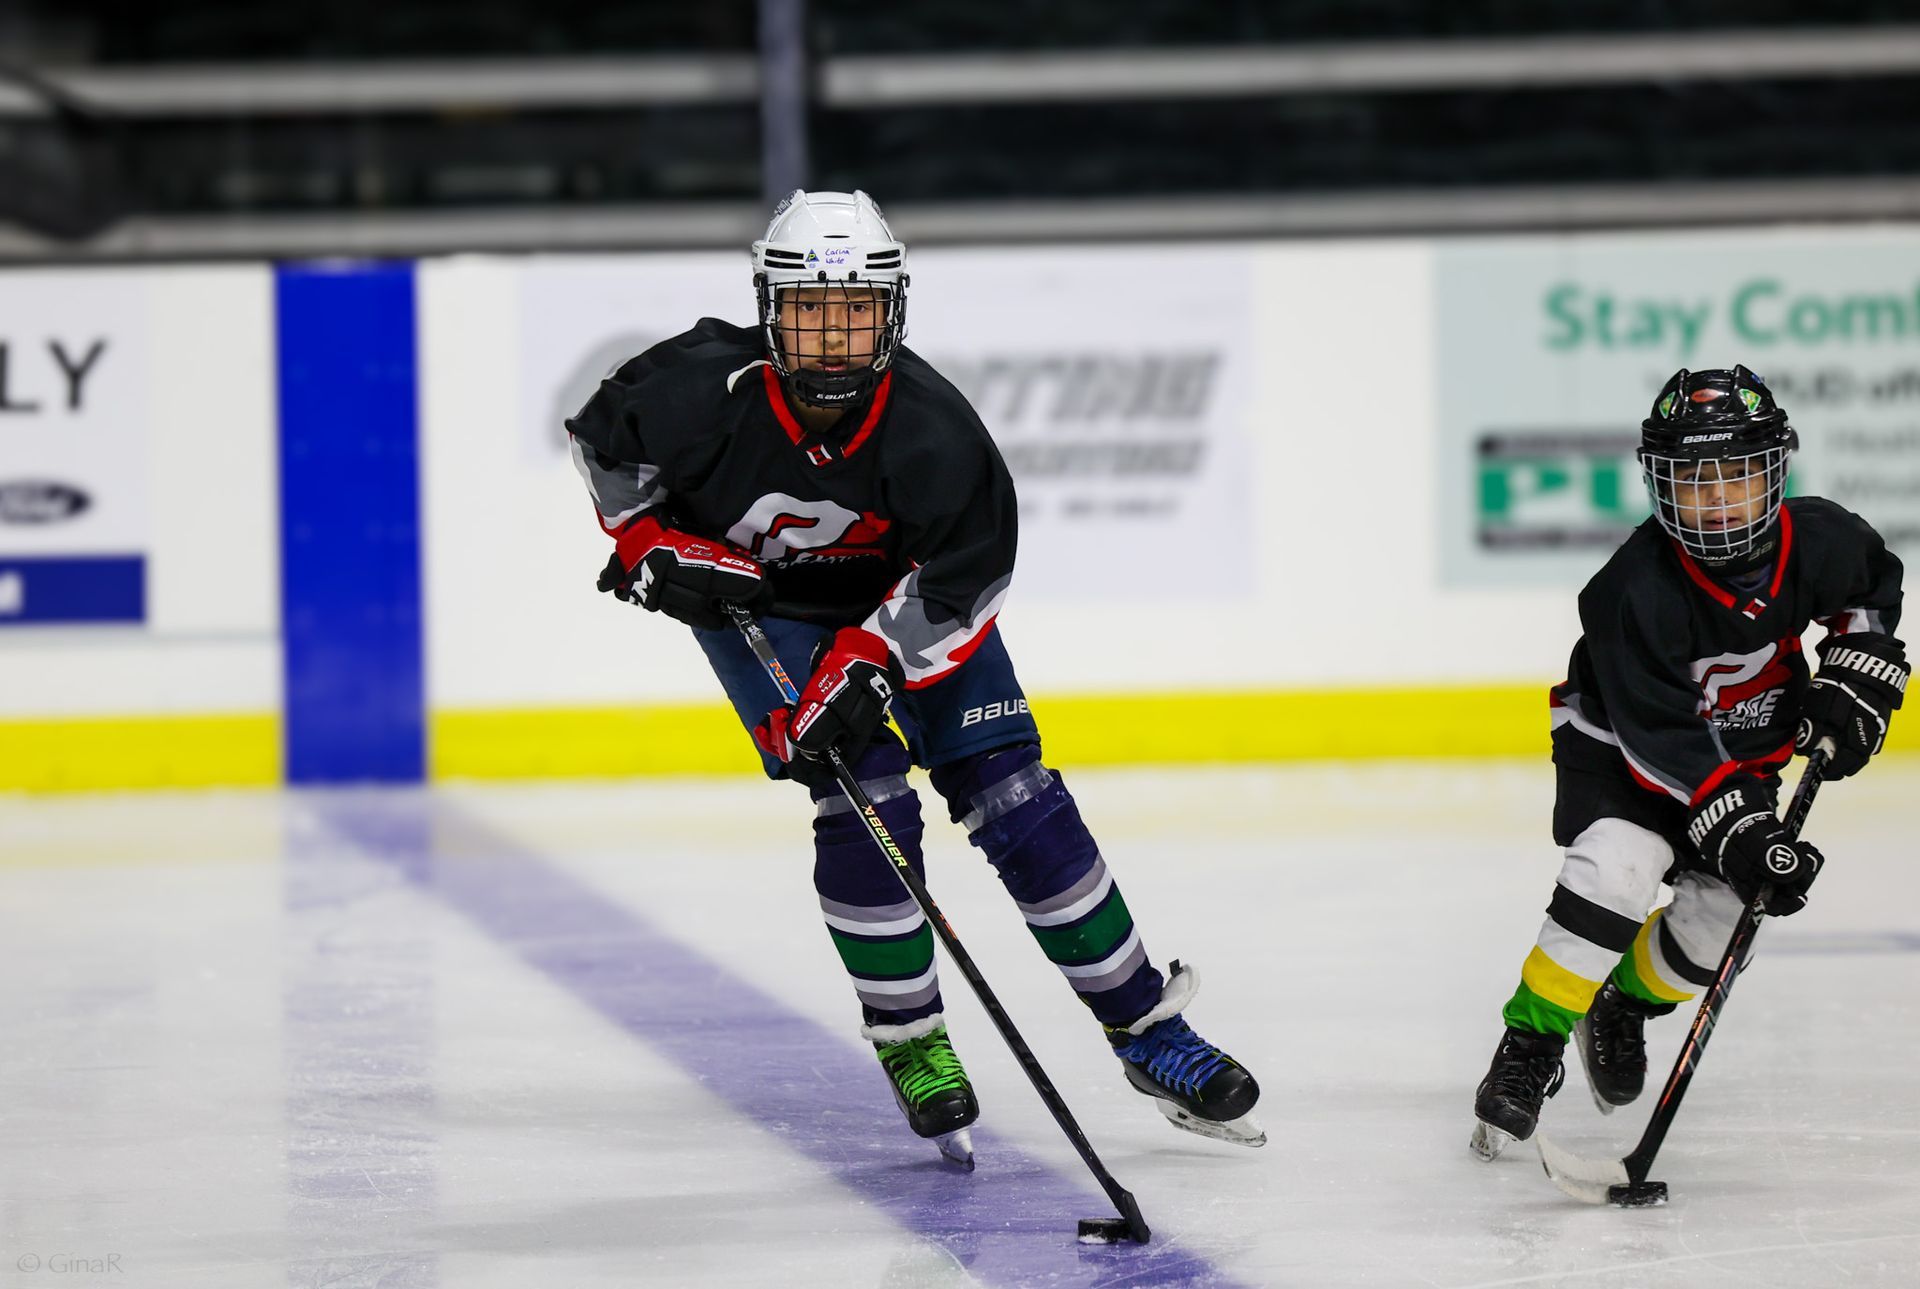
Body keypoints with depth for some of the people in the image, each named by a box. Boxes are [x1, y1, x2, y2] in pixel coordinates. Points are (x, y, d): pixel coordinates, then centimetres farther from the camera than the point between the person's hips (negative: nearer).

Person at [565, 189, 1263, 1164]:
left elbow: (966, 571, -22)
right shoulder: (707, 389, -30)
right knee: (865, 802, -18)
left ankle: (1147, 1027, 7)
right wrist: (654, 547, -17)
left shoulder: (929, 426, -30)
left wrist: (866, 663, -30)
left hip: (906, 600, 1)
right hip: (752, 600, -1)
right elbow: (601, 435, -9)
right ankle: (908, 1045, 0)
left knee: (1014, 799, -4)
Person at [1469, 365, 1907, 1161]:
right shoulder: (1638, 588, -33)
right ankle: (1531, 1044, -18)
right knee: (1616, 867, -29)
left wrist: (1854, 681, -7)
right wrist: (1737, 829, -38)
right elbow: (1661, 737, -32)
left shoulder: (1818, 542, -19)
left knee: (1721, 910, -7)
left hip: (1745, 748, 5)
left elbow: (1874, 588, 7)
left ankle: (1625, 1006, 24)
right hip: (1618, 743, -5)